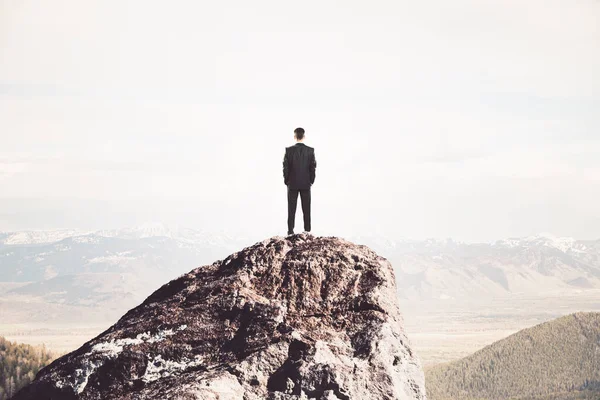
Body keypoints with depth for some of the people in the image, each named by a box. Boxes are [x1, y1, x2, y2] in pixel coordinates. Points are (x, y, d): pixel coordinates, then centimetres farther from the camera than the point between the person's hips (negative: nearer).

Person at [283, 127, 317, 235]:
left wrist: (286, 181, 5)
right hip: (306, 184, 1)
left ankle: (290, 230, 5)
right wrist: (311, 181, 8)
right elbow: (313, 167, -4)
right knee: (306, 209, 6)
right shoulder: (310, 150, -6)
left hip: (292, 183, -1)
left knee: (291, 208, 5)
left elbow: (286, 167, -7)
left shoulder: (289, 150, -9)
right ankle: (307, 230, 7)